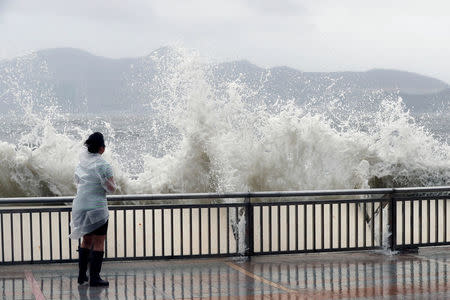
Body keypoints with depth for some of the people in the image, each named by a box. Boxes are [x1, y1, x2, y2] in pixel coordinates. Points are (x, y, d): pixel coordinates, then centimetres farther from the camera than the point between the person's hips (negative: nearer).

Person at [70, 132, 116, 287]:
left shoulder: (81, 164, 7)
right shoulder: (103, 165, -14)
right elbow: (111, 188, -13)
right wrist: (112, 183, 6)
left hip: (80, 206, 7)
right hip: (97, 207, -7)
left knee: (86, 240, 18)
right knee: (99, 242, 1)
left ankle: (82, 275, 21)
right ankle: (94, 277, -2)